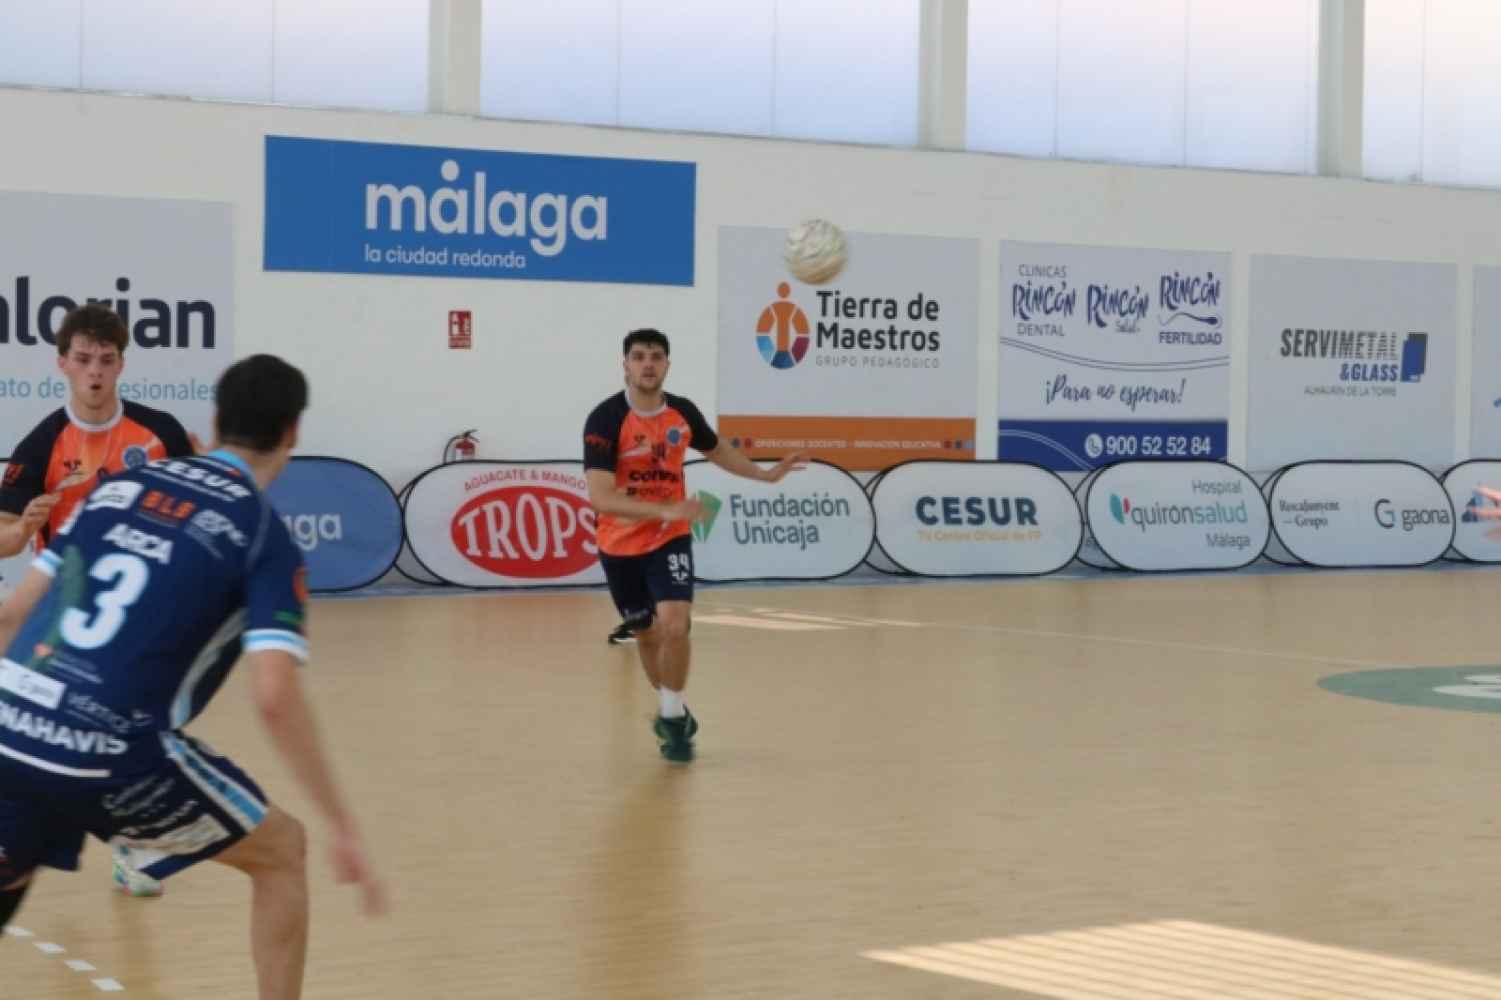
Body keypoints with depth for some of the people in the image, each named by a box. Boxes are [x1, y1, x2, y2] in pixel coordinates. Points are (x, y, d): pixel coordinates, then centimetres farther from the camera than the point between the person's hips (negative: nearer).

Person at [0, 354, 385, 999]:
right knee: (280, 853, 15)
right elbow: (275, 700, -11)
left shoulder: (122, 486, 17)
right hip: (110, 753, -5)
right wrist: (342, 827, -7)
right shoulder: (266, 538, 2)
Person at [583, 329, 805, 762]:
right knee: (646, 635, 14)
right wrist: (666, 510, -38)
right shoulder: (605, 420, -21)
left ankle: (671, 717, -2)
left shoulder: (682, 412, -7)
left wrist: (766, 474, 18)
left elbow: (716, 449, 18)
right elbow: (600, 497, -30)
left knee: (674, 625, -20)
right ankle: (672, 712, 37)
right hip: (620, 545, -1)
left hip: (670, 539, 1)